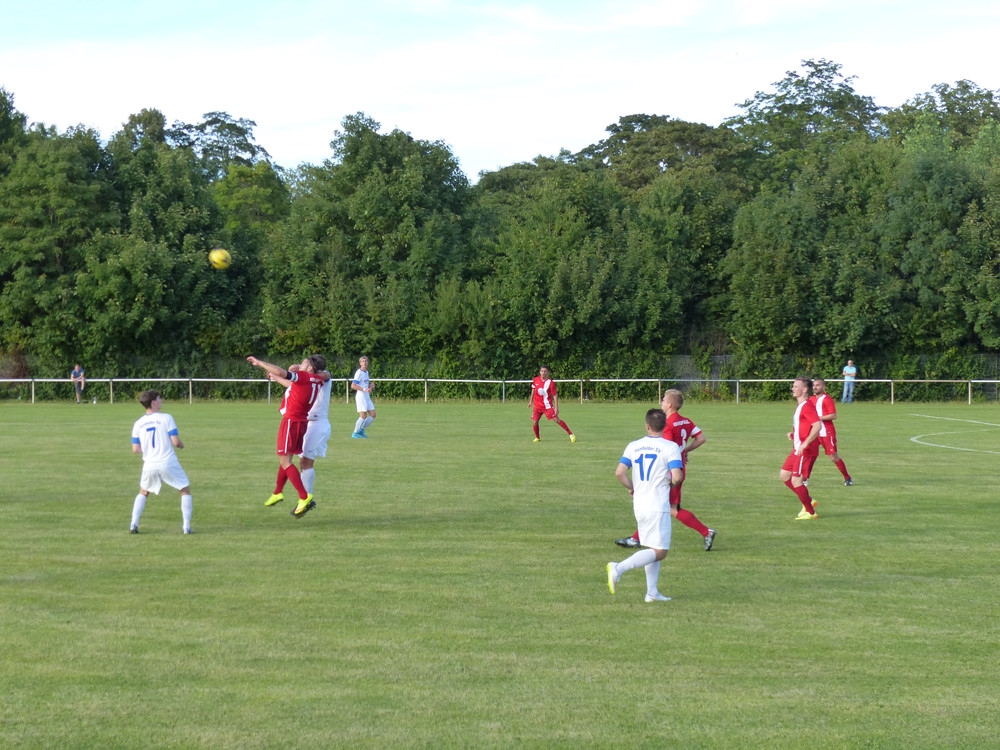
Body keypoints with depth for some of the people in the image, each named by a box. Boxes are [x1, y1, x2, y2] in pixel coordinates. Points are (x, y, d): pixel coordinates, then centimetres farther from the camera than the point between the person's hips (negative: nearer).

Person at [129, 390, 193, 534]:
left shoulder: (138, 424, 5)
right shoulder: (166, 418, -7)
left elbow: (135, 449, 5)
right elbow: (176, 442, -11)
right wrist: (181, 445, 12)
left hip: (149, 465, 4)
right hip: (168, 463, -4)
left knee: (143, 492, 26)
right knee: (185, 490, 13)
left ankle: (133, 525, 12)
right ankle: (186, 526, 4)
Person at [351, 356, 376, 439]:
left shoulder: (366, 372, 15)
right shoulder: (359, 373, -12)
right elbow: (353, 386, -19)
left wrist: (370, 386, 7)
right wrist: (364, 389, -26)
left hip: (367, 396, 9)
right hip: (360, 396, -9)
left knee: (373, 415, 5)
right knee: (363, 416, -11)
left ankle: (361, 430, 18)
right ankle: (355, 433, 4)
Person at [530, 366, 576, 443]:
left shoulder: (550, 383, -14)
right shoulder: (536, 380, -1)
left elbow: (555, 395, -11)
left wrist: (556, 407, -14)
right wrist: (531, 401, 21)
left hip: (547, 406, -4)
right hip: (537, 406, 4)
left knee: (556, 419, -8)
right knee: (534, 422, -3)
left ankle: (570, 434, 0)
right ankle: (537, 438, 21)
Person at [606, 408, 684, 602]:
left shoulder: (633, 446, 4)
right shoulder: (670, 447, -9)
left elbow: (619, 473, -3)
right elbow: (677, 477, -18)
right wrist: (671, 483, 5)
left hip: (639, 505, 6)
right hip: (658, 506, -6)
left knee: (653, 549, 17)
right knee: (659, 552, -2)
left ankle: (652, 592, 15)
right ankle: (619, 568, -18)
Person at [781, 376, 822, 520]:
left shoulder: (807, 406, -17)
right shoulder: (799, 405, 15)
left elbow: (817, 426, -28)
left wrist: (805, 444, -30)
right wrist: (793, 433, 11)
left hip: (806, 450, -10)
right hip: (798, 449, 10)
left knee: (796, 480, -9)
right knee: (784, 475, 13)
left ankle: (810, 513, 3)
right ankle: (808, 501, 21)